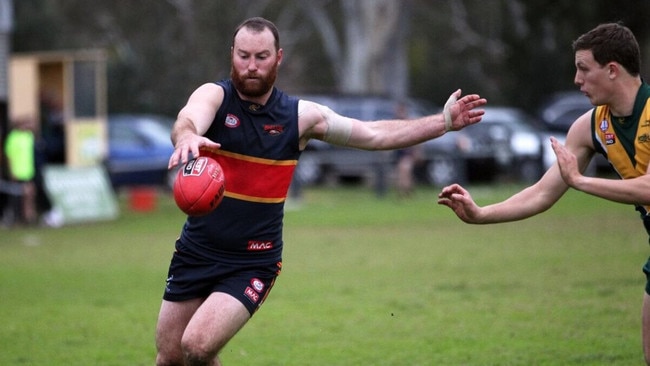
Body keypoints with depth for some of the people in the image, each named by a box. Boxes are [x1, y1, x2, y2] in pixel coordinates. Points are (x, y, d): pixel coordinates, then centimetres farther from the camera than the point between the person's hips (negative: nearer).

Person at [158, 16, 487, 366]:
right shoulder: (215, 96, -8)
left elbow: (374, 134, 8)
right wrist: (187, 138, -57)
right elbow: (187, 121, -32)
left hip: (253, 263, -1)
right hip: (195, 253, 1)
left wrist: (444, 121, 2)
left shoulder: (301, 115, 0)